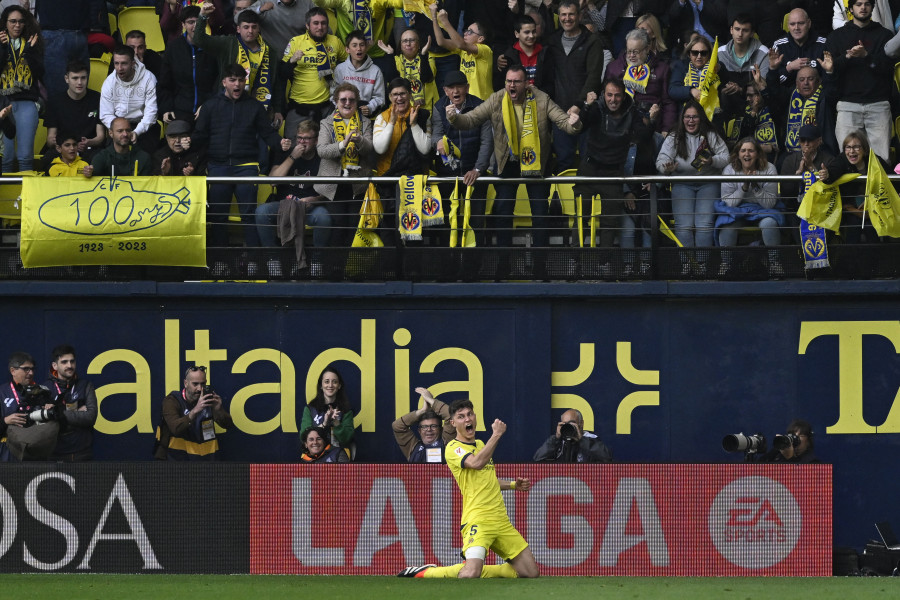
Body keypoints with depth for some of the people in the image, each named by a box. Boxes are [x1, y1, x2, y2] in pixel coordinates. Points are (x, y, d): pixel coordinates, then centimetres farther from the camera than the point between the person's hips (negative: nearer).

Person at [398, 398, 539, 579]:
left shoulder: (480, 444, 20)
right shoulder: (453, 448, -6)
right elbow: (476, 463, -25)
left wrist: (513, 484, 23)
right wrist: (496, 435, -19)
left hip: (501, 520, 8)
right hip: (478, 520, -8)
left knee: (531, 573, 5)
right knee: (470, 574, -28)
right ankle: (422, 572, -3)